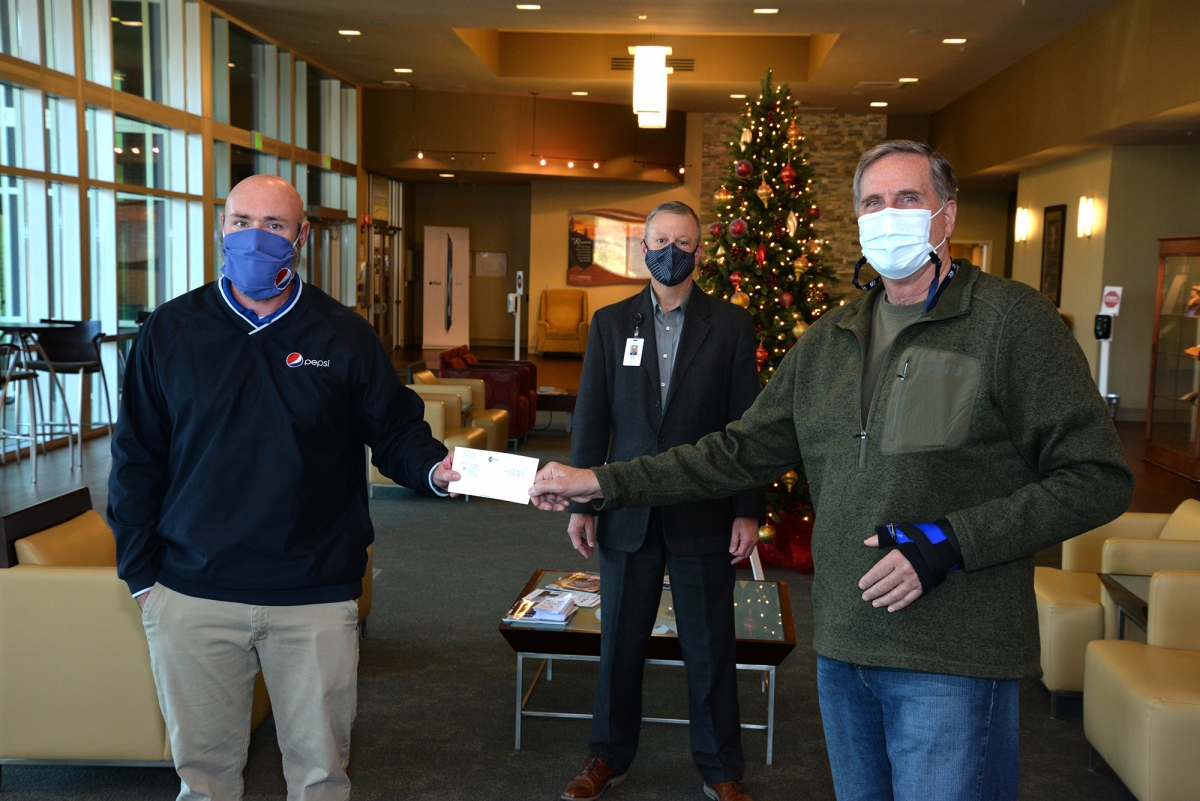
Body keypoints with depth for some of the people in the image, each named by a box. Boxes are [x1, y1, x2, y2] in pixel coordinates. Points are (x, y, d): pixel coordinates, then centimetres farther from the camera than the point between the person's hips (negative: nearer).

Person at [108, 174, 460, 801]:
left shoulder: (344, 336, 1)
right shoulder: (169, 332, 3)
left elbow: (395, 432, 3)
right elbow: (136, 459, 5)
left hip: (316, 598, 0)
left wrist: (432, 468, -19)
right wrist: (141, 573, 3)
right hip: (193, 594, 1)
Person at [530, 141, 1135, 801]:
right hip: (842, 647, 6)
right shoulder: (829, 339, 11)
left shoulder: (1010, 319, -6)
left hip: (953, 657, -5)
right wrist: (600, 483, 5)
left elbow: (1099, 476, -9)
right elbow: (741, 451, 11)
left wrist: (950, 542, -17)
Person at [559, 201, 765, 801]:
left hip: (704, 516, -2)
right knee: (620, 643, 13)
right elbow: (591, 418, 5)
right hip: (628, 514, 2)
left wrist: (748, 510, -6)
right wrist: (580, 503, 2)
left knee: (710, 649, 8)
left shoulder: (731, 325, 0)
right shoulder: (610, 323, 6)